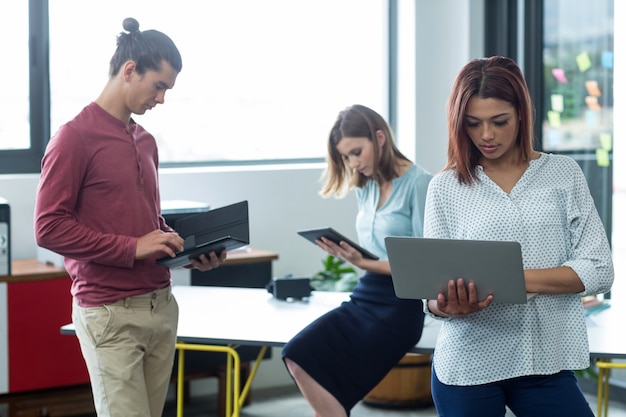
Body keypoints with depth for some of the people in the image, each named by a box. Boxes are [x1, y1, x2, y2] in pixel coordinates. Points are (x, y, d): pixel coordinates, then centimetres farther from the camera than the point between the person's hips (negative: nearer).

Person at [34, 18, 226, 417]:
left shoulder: (146, 142, 15)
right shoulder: (75, 137, -8)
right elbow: (50, 228, -12)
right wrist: (132, 247, -17)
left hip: (161, 305, 7)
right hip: (110, 313, -7)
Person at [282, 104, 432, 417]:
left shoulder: (418, 183, -10)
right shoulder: (365, 185, 13)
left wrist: (364, 264, -22)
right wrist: (348, 253, -4)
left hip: (399, 305, -7)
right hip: (364, 296, 7)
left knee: (322, 369, -17)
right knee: (298, 358, -17)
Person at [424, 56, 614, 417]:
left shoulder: (564, 174, 3)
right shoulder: (445, 187, 3)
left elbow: (598, 271, -4)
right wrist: (447, 305, -23)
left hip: (546, 364, 0)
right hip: (467, 365, 0)